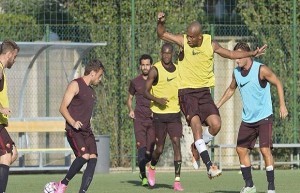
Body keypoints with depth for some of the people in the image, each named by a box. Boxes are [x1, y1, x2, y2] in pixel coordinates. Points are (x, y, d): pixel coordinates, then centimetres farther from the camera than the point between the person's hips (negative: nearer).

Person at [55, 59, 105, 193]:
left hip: (87, 131, 8)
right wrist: (73, 123, -25)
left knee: (93, 159, -10)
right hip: (74, 131, -8)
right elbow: (63, 108, -11)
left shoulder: (91, 90, 22)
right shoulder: (76, 85, -3)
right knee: (84, 156, -26)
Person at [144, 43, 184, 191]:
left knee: (176, 144, -11)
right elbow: (146, 92, -7)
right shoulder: (155, 70, -6)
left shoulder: (177, 70, 9)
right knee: (159, 148, 2)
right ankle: (152, 168, 36)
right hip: (159, 114, -3)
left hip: (174, 113, 3)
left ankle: (177, 181, -12)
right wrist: (157, 100, -24)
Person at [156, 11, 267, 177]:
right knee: (196, 123, -23)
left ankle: (198, 147, 19)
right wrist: (161, 23, -27)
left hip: (204, 92, 3)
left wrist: (252, 54, 10)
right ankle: (209, 165, -29)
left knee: (215, 124, -12)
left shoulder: (211, 44, 0)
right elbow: (162, 35, -7)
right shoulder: (183, 41, -7)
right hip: (186, 91, -3)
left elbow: (231, 54, 14)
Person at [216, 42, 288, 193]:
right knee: (241, 149, 3)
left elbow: (278, 84, -6)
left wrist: (282, 105, -13)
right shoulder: (236, 72, 3)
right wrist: (217, 106, 20)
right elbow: (231, 89, 22)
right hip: (247, 119, 6)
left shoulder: (261, 70, -14)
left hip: (264, 117, -6)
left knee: (265, 149, -15)